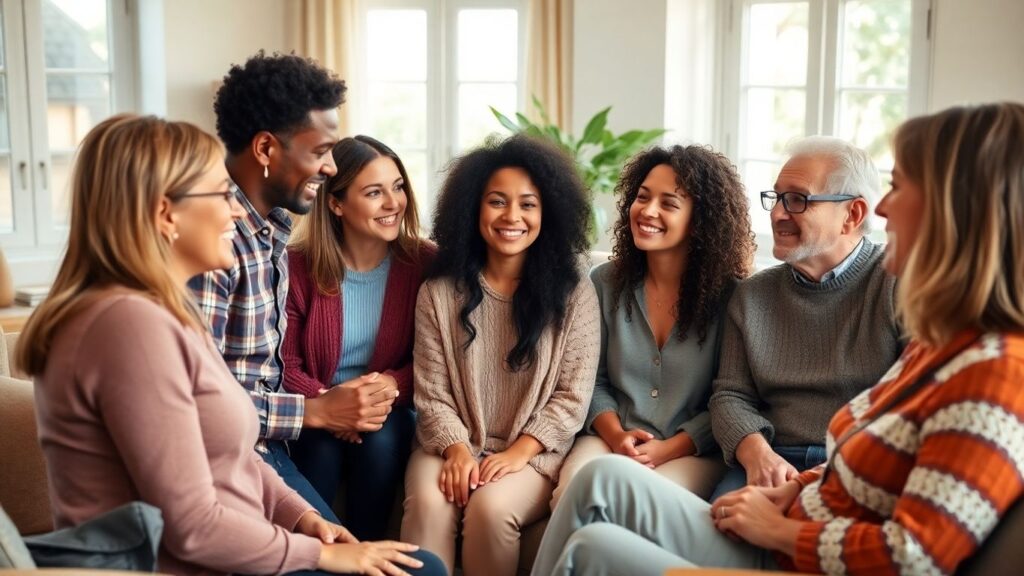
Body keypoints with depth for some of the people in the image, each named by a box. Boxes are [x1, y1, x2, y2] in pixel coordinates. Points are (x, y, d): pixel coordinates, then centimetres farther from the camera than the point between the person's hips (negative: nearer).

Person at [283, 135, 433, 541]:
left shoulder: (425, 264, -5)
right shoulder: (300, 265, -7)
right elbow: (285, 364, -6)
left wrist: (393, 384, -24)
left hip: (391, 412, 1)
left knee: (381, 439, -31)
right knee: (322, 445, -32)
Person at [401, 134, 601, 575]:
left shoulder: (573, 293, 0)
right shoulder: (438, 292, 3)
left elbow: (573, 395, -3)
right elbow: (431, 395, 1)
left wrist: (519, 451, -15)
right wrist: (457, 449, -16)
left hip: (536, 452, -1)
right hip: (453, 444, 1)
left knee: (491, 507, -30)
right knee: (428, 502, -30)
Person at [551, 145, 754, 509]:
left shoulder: (729, 296, -5)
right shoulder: (605, 283, 6)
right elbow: (594, 380, 9)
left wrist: (667, 449, -15)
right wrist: (616, 435, -9)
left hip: (694, 452, -2)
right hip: (612, 439, 3)